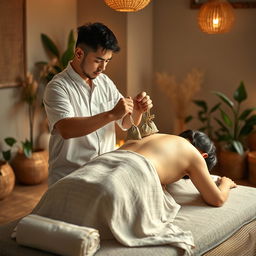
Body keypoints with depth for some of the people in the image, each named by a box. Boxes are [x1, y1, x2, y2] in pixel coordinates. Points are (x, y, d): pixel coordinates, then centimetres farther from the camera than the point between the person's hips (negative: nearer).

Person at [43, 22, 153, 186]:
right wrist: (112, 114, -31)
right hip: (68, 179, -5)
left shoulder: (105, 82, 11)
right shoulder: (58, 87, -10)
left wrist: (137, 110, -8)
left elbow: (126, 124, 14)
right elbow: (66, 129, -27)